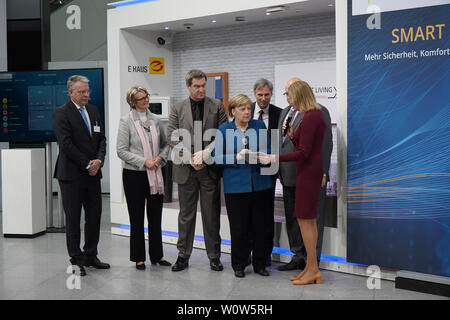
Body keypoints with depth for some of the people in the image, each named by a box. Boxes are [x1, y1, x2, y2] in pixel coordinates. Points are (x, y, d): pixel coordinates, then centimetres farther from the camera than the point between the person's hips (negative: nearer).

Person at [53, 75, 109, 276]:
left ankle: (90, 256, 23)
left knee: (94, 216, 10)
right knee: (73, 219, 3)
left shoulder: (94, 111, 13)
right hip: (72, 175, -6)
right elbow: (66, 144, -15)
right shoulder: (62, 113, -7)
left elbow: (101, 139, 11)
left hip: (93, 173, 6)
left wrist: (98, 160, -7)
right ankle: (76, 260, 12)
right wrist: (87, 164, -12)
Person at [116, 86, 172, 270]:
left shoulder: (154, 119, 8)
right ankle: (138, 257, 16)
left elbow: (165, 143, 15)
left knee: (156, 216, 10)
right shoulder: (126, 121, -5)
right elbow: (121, 151, -9)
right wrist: (144, 162, -15)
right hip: (134, 174, -4)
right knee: (137, 218, 5)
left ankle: (157, 255, 22)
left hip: (155, 174, 4)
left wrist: (160, 157, -5)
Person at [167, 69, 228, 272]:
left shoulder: (217, 106, 5)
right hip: (185, 168, 1)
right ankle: (183, 256, 18)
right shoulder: (177, 109, 7)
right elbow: (172, 138, 0)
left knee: (211, 215, 6)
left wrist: (206, 153, -13)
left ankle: (214, 256, 16)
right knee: (186, 214, 9)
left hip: (210, 168, -1)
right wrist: (190, 158, -12)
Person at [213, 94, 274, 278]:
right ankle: (239, 264, 18)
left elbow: (269, 151, 9)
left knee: (263, 226, 5)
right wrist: (237, 158, -13)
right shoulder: (224, 130, 4)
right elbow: (217, 157, 1)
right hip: (236, 185, -2)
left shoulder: (259, 126, 9)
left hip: (260, 184, 2)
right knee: (239, 228, 3)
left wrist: (257, 156, -12)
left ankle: (260, 263, 20)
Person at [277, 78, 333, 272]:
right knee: (292, 218, 14)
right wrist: (281, 170, 14)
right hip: (289, 176, 8)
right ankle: (298, 257, 26)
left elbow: (326, 143, -12)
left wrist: (322, 172, -16)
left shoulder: (319, 111, -7)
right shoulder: (284, 112, 17)